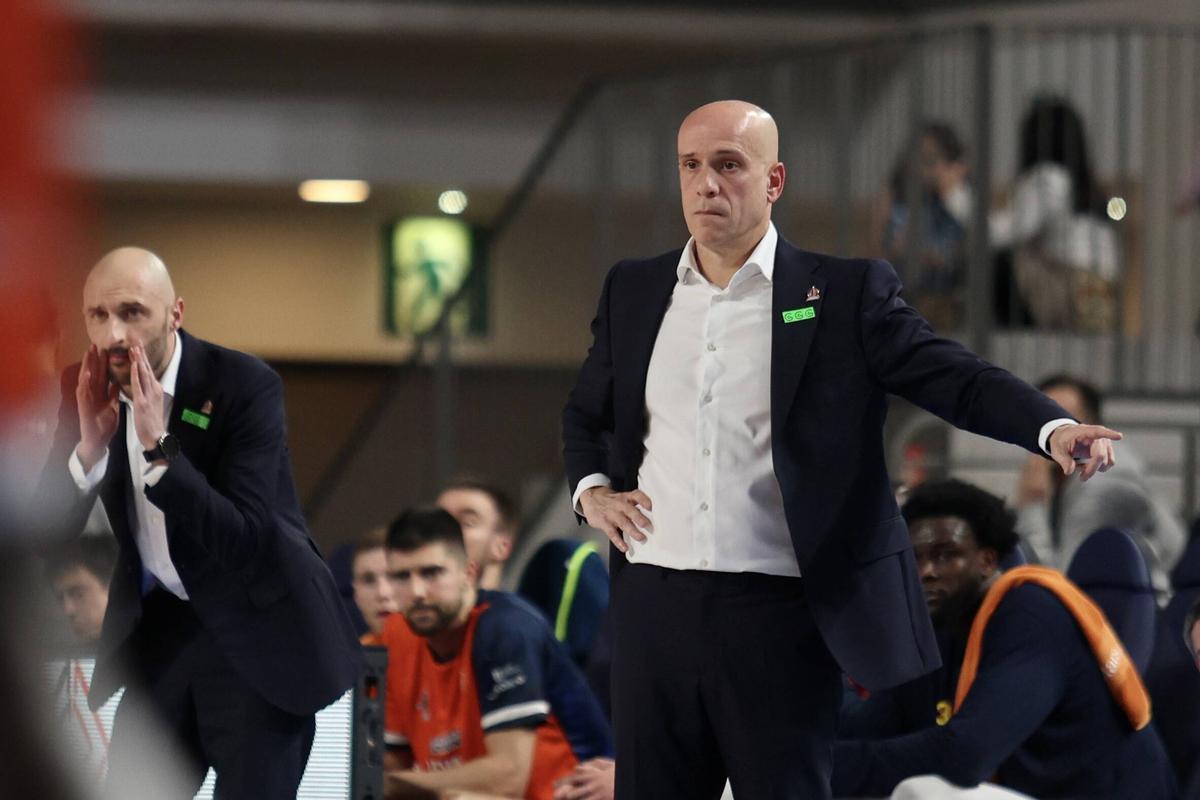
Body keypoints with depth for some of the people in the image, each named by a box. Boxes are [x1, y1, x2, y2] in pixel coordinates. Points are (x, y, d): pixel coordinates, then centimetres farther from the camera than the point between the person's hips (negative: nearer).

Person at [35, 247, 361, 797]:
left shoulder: (246, 384, -20)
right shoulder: (85, 389, -5)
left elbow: (243, 541, -27)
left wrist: (159, 446, -35)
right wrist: (89, 444, -23)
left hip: (256, 627, -5)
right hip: (160, 624, 5)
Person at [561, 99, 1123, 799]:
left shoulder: (847, 291, 0)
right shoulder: (633, 290, 13)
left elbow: (957, 379, -9)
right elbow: (585, 413, 26)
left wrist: (1056, 427, -27)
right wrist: (590, 490, 6)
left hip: (780, 612, -4)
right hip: (655, 604, 4)